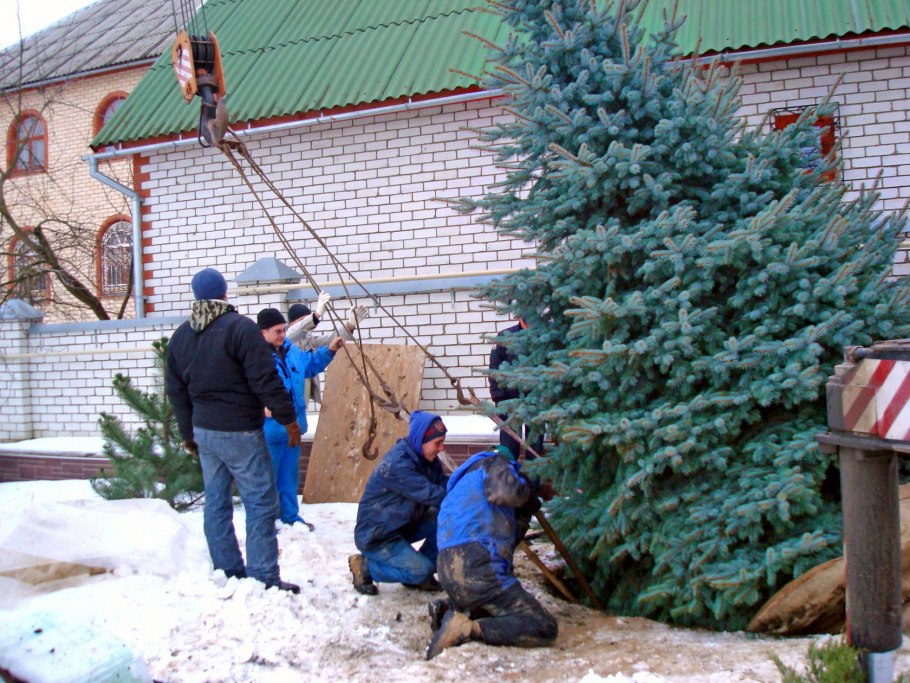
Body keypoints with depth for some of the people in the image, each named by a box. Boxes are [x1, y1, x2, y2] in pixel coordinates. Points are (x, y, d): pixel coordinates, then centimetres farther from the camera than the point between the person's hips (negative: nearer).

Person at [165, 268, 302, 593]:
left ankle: (227, 571, 22)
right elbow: (265, 380, -17)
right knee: (260, 502, -2)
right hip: (239, 432, -7)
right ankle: (263, 576, -2)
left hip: (204, 430, 7)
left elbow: (176, 391, 15)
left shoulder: (180, 336, 9)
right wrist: (288, 418, -8)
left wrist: (188, 432, 25)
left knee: (216, 502, 14)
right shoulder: (240, 327, -13)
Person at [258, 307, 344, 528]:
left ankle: (289, 516, 33)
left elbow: (311, 365, 25)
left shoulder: (290, 351, 8)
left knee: (290, 476, 19)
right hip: (268, 430, -8)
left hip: (292, 426, 8)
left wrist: (329, 350, 13)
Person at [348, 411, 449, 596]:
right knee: (422, 571, -23)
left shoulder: (427, 459, 0)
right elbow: (430, 495, -32)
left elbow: (444, 484, -5)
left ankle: (420, 574, 6)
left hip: (404, 526, 9)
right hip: (376, 537, -9)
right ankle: (364, 566, -2)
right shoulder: (397, 464, -29)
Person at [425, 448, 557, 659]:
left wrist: (527, 506, 21)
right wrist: (531, 485, 4)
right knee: (545, 627, -9)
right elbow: (505, 492, -15)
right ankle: (468, 629, -23)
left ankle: (447, 610, 7)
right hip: (474, 566, -9)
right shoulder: (495, 462, 9)